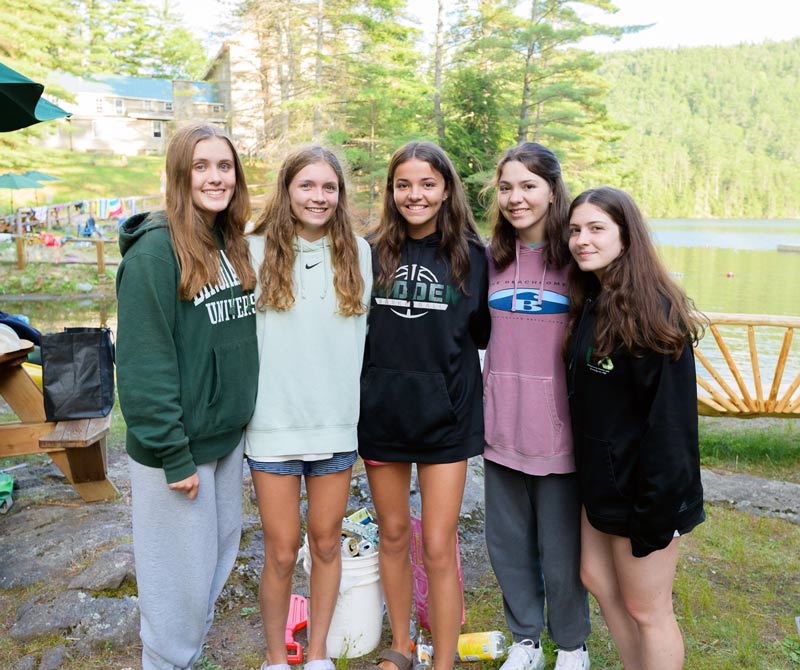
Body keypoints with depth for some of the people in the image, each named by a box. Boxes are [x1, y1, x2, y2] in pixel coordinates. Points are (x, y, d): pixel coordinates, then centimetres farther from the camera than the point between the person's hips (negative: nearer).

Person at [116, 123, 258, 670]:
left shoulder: (234, 246, 7)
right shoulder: (156, 249, -16)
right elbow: (144, 360, -20)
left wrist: (242, 419, 9)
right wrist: (173, 455, -19)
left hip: (228, 436, 8)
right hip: (177, 446, -7)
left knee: (221, 553, 20)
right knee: (183, 574, 6)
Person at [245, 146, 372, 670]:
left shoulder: (359, 252, 4)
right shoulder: (257, 251, -2)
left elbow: (368, 332, 10)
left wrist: (361, 402, 9)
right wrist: (246, 403, -4)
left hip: (337, 424, 2)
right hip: (274, 424, -2)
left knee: (327, 542, 14)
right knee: (282, 551, 7)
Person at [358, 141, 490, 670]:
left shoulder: (471, 254, -3)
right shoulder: (374, 253, 2)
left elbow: (483, 332, 5)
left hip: (445, 416, -2)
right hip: (381, 412, 3)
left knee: (438, 548, 1)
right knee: (393, 534, 16)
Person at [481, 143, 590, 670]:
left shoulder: (576, 257, -6)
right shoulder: (493, 259, 6)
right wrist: (480, 410, 11)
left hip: (559, 429, -4)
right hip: (503, 426, 4)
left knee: (562, 551, 9)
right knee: (508, 543, 14)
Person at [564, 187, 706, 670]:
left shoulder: (653, 309, -19)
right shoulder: (589, 303, 7)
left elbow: (671, 416, -21)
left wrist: (657, 507, -20)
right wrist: (590, 473, 11)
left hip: (642, 485, -9)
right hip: (601, 477, 9)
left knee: (646, 609, 7)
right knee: (597, 579, 21)